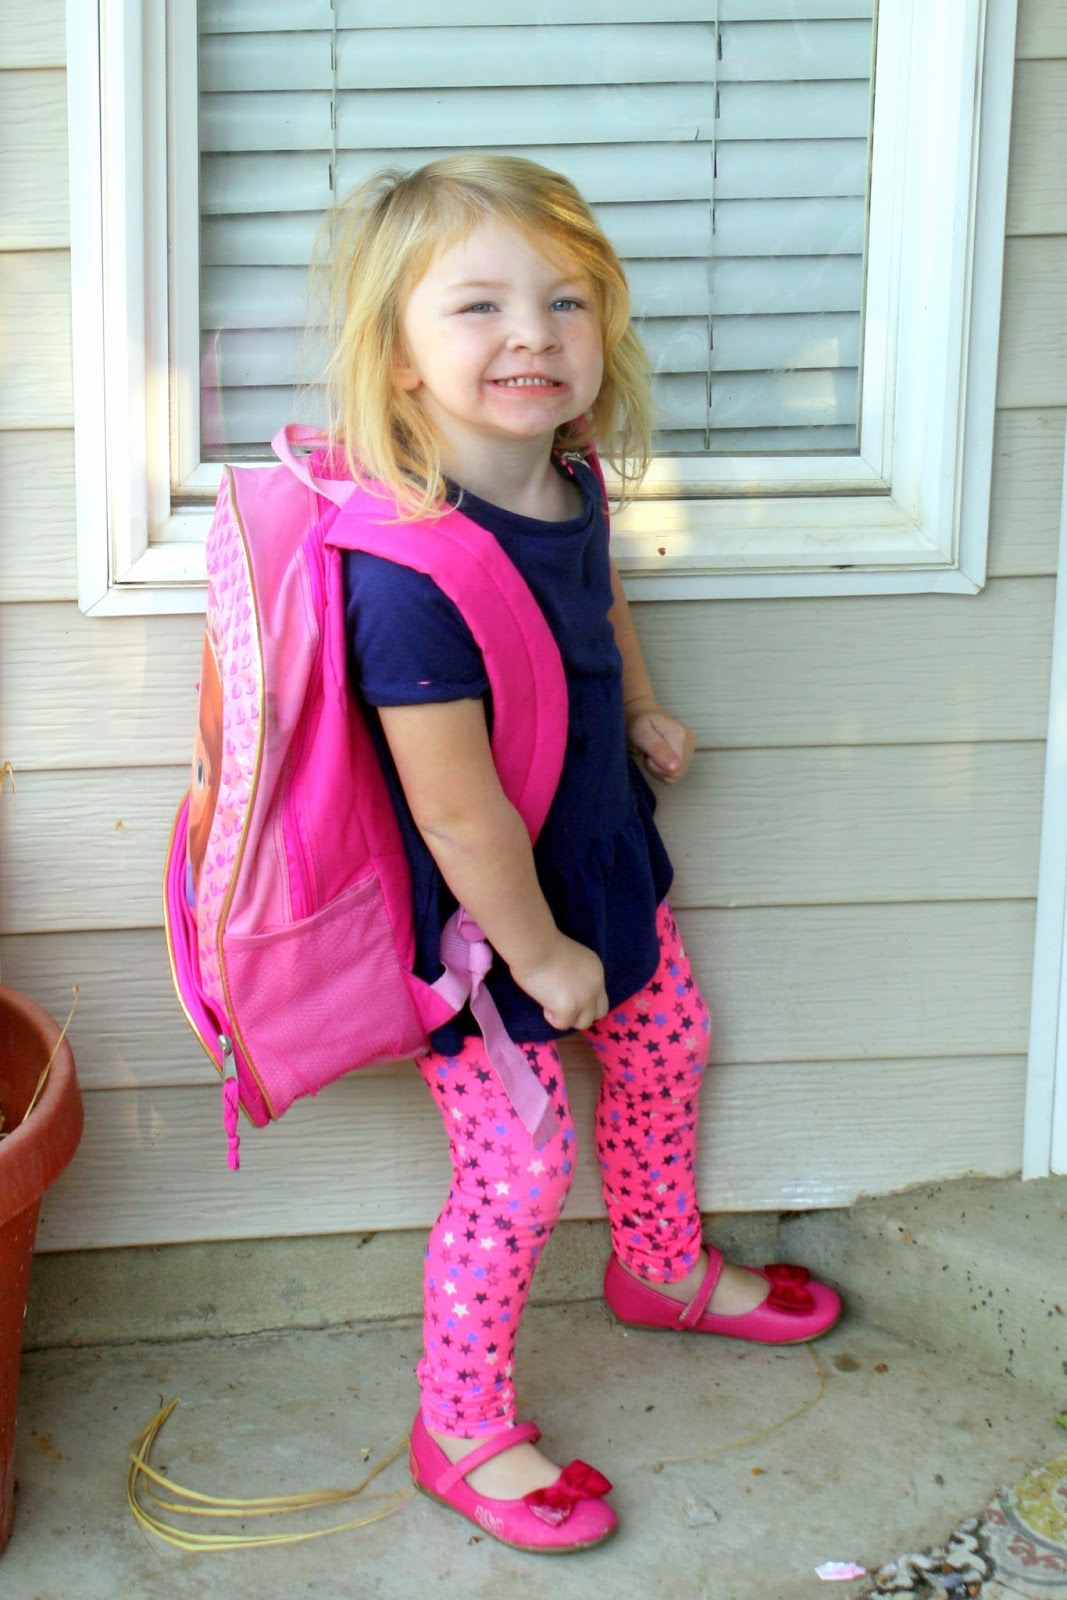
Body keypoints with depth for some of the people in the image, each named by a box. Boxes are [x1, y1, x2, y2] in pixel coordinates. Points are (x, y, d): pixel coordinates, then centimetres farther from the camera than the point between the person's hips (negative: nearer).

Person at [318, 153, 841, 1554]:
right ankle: (464, 1435, 27)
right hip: (483, 919, -9)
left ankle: (664, 1270, 56)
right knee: (519, 1175, 4)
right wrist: (539, 955, -19)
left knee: (667, 1044, 27)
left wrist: (641, 712, 8)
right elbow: (457, 814, -30)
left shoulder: (568, 471, -10)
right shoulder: (414, 566, -37)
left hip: (597, 857, 9)